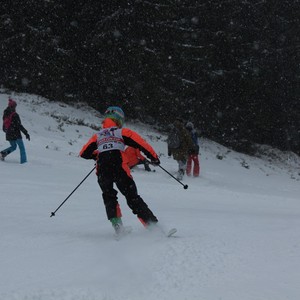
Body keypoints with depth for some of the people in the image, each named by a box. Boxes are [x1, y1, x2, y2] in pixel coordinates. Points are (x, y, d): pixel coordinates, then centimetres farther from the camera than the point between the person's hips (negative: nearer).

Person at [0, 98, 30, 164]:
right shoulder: (15, 115, -17)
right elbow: (19, 125, -19)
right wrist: (26, 133, -15)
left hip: (8, 135, 7)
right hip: (16, 134, -7)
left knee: (13, 146, 24)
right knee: (22, 147, 5)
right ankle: (23, 161, -1)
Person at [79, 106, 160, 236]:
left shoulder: (97, 136, 24)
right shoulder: (123, 132, 16)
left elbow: (83, 153, 23)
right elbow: (141, 143, 5)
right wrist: (154, 157, 12)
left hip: (102, 171, 2)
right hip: (120, 169, -2)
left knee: (109, 197, 22)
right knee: (133, 198, 4)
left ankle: (116, 224, 3)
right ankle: (153, 224, -3)